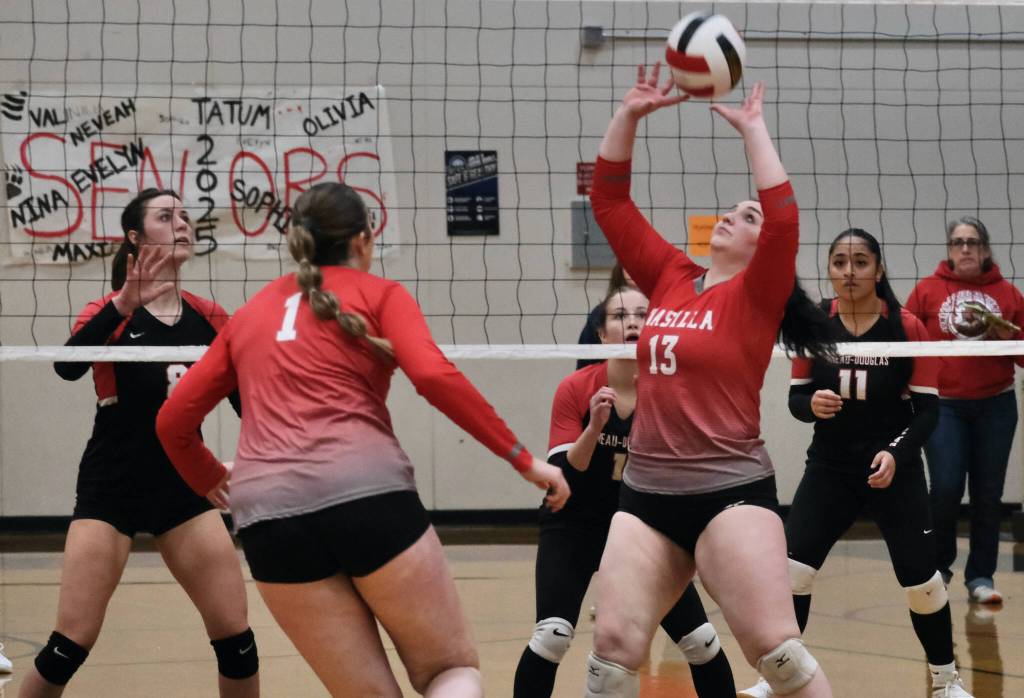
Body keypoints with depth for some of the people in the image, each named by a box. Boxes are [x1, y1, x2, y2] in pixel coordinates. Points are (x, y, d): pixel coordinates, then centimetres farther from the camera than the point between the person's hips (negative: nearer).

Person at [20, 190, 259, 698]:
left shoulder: (209, 318, 6)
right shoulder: (111, 311, -6)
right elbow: (67, 366, -27)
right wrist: (124, 304, -41)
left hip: (184, 485, 4)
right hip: (110, 487, -4)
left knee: (235, 635, -3)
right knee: (71, 645, -9)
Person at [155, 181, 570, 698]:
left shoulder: (250, 314, 24)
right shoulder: (379, 293, 12)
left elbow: (173, 422, 24)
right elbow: (435, 377, -7)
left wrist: (211, 482, 43)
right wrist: (524, 460, -3)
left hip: (268, 514, 4)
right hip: (366, 494, -4)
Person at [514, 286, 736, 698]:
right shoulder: (575, 389, -15)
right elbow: (561, 476, -18)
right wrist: (594, 427, -32)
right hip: (574, 525, -2)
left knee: (700, 641, -1)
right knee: (553, 634, -24)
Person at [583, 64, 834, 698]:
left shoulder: (756, 296, -2)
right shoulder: (670, 279, 11)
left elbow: (785, 217, -19)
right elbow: (610, 200, 12)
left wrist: (753, 128, -12)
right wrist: (630, 115, 3)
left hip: (731, 492, -5)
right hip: (647, 492, 5)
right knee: (614, 644, -4)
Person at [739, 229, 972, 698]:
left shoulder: (908, 328, -10)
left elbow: (928, 409, -7)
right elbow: (796, 398, 1)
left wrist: (895, 453, -23)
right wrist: (812, 404, -22)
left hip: (895, 471, -2)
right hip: (829, 467, 2)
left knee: (920, 581, -1)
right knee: (792, 568, -10)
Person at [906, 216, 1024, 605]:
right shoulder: (927, 291, 2)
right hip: (944, 405, -2)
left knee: (988, 494, 3)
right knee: (946, 489, -10)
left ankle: (981, 576, 13)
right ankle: (938, 567, 12)